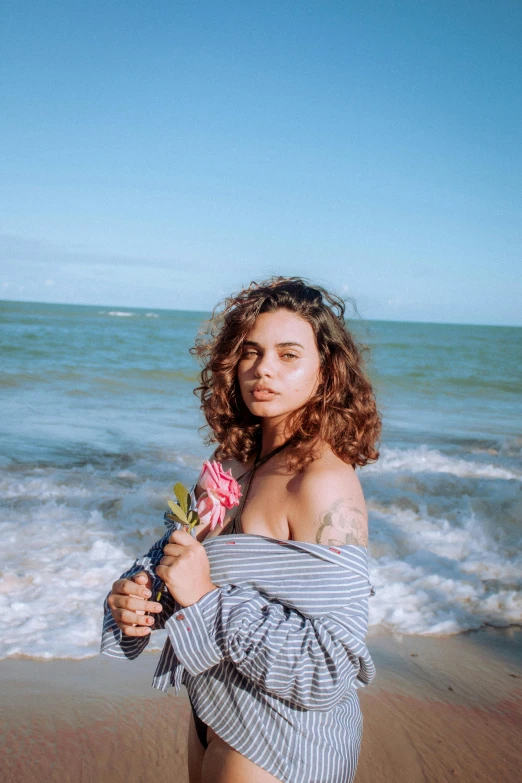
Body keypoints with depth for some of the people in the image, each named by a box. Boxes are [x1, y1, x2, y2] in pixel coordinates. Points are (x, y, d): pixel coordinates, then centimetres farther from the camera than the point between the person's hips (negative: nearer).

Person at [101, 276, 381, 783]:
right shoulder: (234, 460, -2)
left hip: (278, 741, -7)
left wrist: (208, 599, -28)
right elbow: (176, 548, 11)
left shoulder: (327, 483, -25)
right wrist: (135, 596, -10)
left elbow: (332, 664, -28)